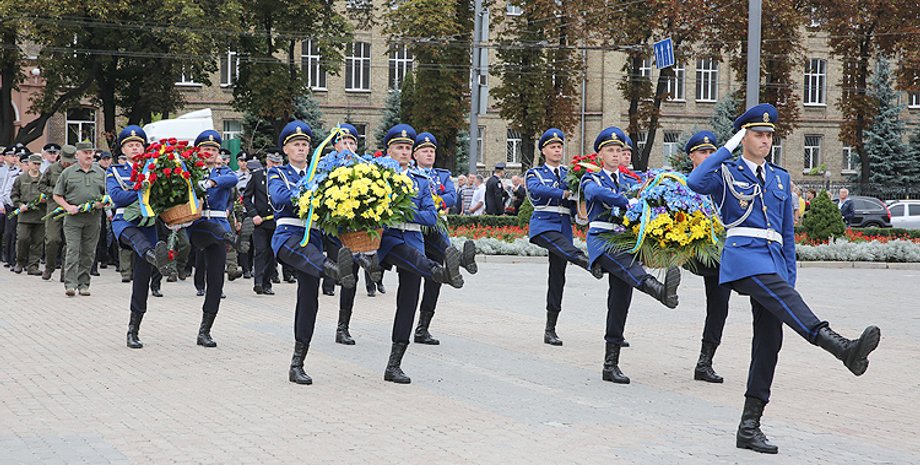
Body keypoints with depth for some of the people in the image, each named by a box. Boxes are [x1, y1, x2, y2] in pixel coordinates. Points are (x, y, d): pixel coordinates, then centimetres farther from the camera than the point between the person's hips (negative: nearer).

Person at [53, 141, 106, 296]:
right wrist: (67, 207, -8)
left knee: (88, 252, 5)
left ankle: (83, 284, 12)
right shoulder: (68, 172, 7)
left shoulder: (101, 173, 13)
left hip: (93, 218, 2)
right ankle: (70, 284, -11)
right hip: (73, 217, -2)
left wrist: (102, 203, -4)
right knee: (73, 250, -9)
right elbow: (57, 195, 8)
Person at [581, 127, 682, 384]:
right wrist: (628, 202, -31)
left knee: (620, 302, 0)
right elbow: (596, 192, -18)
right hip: (601, 240, -5)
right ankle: (660, 290, -68)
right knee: (624, 260, -38)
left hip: (625, 240, 5)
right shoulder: (592, 179, 7)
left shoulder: (628, 181, 22)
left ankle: (611, 365, 3)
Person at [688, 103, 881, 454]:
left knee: (769, 341, 0)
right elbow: (695, 182, -17)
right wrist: (727, 148, -9)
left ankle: (750, 427, 3)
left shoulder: (780, 178, 21)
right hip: (743, 256, -6)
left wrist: (790, 276, 15)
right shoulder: (727, 172, 7)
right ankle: (843, 348, -58)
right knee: (783, 297, -33)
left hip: (773, 259, 6)